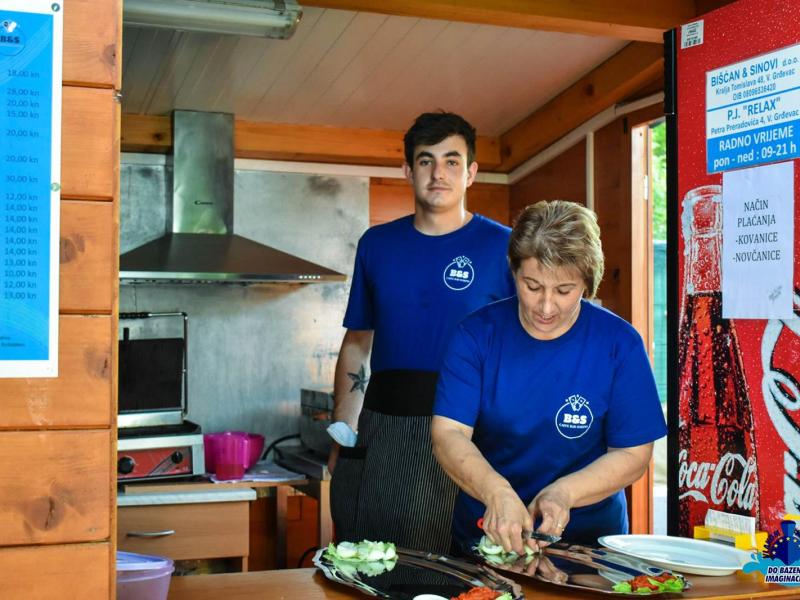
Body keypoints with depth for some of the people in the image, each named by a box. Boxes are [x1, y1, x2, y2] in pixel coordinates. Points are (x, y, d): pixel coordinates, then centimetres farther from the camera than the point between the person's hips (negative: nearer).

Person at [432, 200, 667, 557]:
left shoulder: (619, 344, -4)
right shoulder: (477, 333, -4)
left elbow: (633, 453, -2)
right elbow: (448, 434, -10)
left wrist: (563, 493, -19)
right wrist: (496, 493, -29)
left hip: (588, 537, -1)